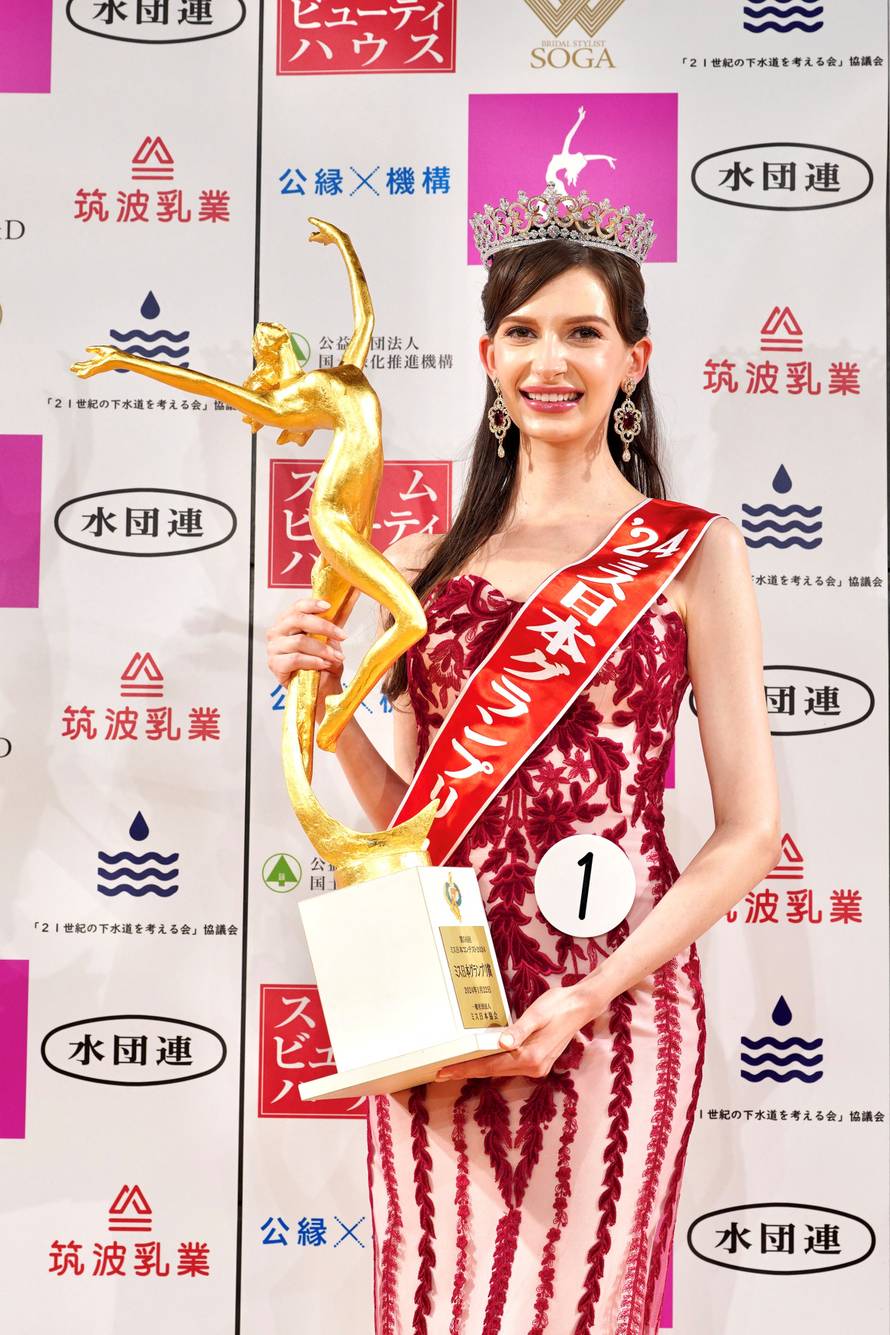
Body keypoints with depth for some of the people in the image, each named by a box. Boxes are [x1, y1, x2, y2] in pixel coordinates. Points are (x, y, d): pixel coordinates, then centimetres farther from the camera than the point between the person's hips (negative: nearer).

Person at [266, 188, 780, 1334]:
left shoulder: (693, 552, -1)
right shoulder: (430, 562, 9)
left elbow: (748, 832, -5)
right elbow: (403, 818, 12)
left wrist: (590, 996, -14)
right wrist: (327, 701, -5)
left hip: (610, 1009, -2)